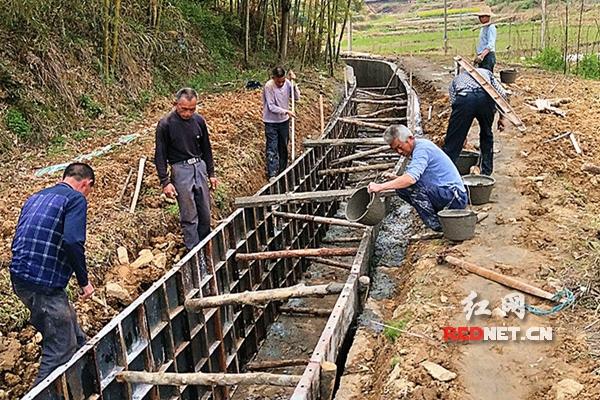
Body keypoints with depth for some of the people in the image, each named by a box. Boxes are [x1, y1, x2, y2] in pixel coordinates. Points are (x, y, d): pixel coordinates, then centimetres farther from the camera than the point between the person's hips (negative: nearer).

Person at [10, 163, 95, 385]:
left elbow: (19, 240, 18)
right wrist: (84, 281, -11)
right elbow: (73, 242, -22)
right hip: (44, 285, -9)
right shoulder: (76, 199, -7)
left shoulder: (35, 198, 18)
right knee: (59, 350, 2)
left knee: (68, 321, 26)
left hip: (19, 278, 9)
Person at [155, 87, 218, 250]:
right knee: (189, 216, 0)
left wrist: (211, 174, 14)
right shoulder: (165, 124, -10)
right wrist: (165, 182, -12)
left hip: (200, 167, 5)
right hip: (181, 170, -5)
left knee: (205, 213, 11)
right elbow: (160, 156, -7)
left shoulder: (199, 121, 3)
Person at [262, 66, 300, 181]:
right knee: (272, 149, -5)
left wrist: (293, 82, -16)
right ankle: (272, 175, -2)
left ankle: (282, 171, 28)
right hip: (271, 122, -5)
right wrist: (286, 111, -25)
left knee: (283, 148, 15)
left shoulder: (287, 83, -6)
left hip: (284, 121, 5)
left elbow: (297, 97, -6)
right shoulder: (268, 86, -21)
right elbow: (271, 107, -20)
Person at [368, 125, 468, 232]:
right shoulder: (419, 147, 14)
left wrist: (380, 187, -33)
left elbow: (411, 178, -31)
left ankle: (435, 224, -14)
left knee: (407, 185, -24)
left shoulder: (422, 148, -16)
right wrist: (394, 178, 0)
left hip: (454, 197, -10)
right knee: (401, 187, 7)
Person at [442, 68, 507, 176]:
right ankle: (486, 172, 33)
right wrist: (501, 117, 30)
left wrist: (462, 134, 37)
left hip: (464, 98, -1)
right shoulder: (486, 72, 39)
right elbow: (502, 94, 22)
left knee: (452, 142, 3)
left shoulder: (456, 80, 38)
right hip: (486, 97, 2)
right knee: (487, 135, 26)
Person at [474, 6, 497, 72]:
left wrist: (482, 56, -31)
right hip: (482, 56, 9)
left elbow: (490, 45, -20)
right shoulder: (483, 28, 19)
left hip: (488, 56, -9)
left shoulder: (491, 27, -9)